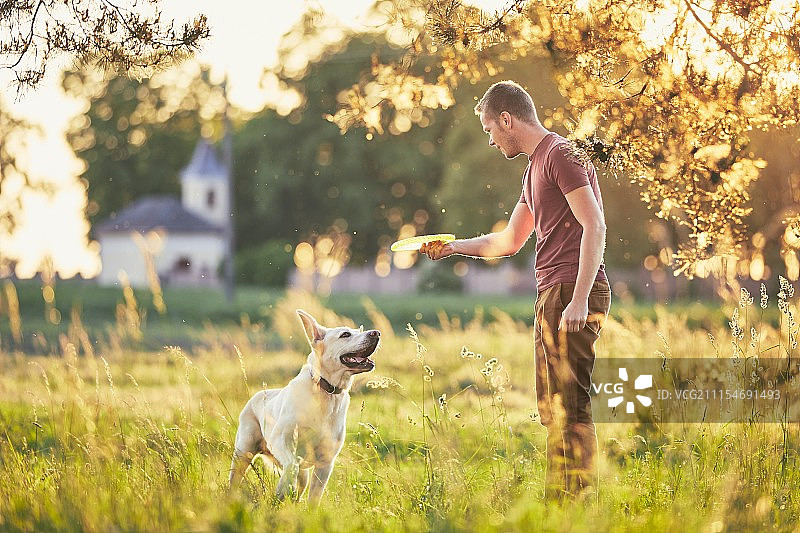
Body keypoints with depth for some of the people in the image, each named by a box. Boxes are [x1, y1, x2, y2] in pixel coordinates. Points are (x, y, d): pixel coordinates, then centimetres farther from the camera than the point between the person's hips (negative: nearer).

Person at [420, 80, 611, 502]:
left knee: (569, 405, -12)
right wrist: (453, 246, 26)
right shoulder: (535, 167, 23)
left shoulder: (561, 154, -8)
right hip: (551, 294, 10)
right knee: (553, 407, 10)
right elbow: (509, 241, 32)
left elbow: (594, 227, -16)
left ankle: (577, 499, -12)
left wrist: (579, 300, -22)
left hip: (572, 291, -10)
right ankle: (557, 500, 13)